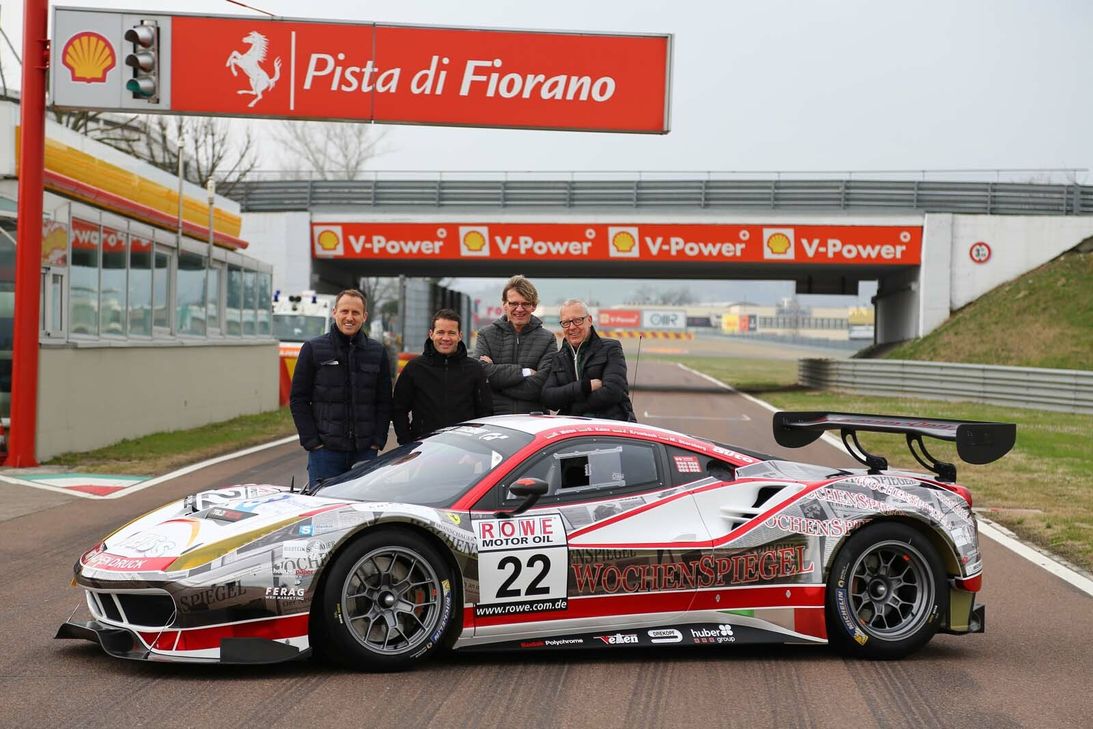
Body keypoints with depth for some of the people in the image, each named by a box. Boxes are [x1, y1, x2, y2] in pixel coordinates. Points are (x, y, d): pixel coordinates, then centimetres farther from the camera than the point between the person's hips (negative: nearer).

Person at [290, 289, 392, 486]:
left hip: (365, 452, 2)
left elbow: (384, 402, 12)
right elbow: (298, 399, 2)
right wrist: (312, 442, -6)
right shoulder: (313, 349, 2)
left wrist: (378, 441, 1)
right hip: (325, 452, -2)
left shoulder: (377, 352, 10)